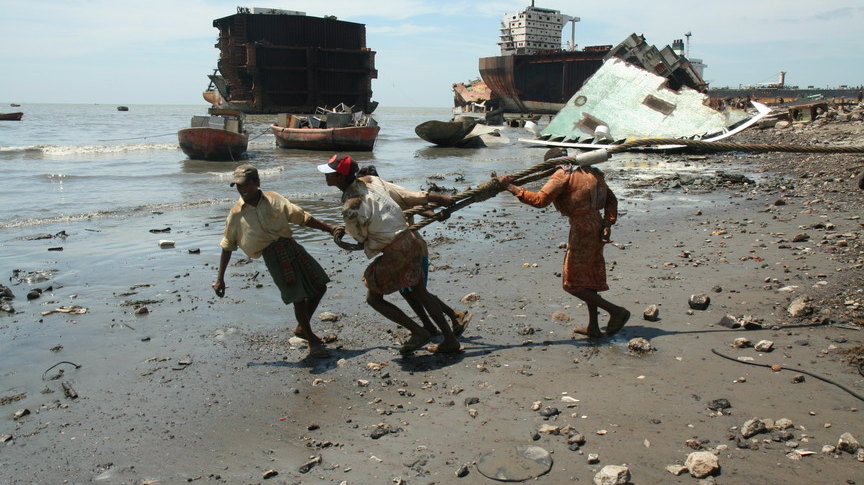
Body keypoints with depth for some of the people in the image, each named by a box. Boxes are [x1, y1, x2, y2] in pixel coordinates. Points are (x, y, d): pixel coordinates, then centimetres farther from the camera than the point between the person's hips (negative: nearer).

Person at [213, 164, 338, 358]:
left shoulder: (274, 200, 7)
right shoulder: (236, 214, 2)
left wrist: (329, 228, 6)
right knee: (299, 298, -7)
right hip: (272, 255, -4)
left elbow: (302, 217, 10)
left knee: (319, 286, 9)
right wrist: (220, 279, 6)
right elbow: (227, 247, 8)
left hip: (291, 246, 4)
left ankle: (302, 328, 30)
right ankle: (313, 342, 11)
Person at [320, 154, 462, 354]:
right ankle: (450, 340, 23)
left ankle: (419, 333, 10)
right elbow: (410, 196, 7)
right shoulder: (371, 181, 3)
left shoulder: (350, 209, -19)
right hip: (410, 241, 8)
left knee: (374, 298, 12)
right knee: (420, 292, 20)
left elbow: (362, 238, -2)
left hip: (394, 253, -8)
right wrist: (443, 199, 16)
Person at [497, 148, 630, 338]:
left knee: (572, 283, 1)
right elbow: (611, 199, 15)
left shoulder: (563, 175, -10)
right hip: (596, 229, 9)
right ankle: (593, 327, 23)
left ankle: (617, 311, 0)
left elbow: (540, 200, -20)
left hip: (582, 232, -9)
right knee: (588, 278, 17)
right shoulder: (590, 172, 17)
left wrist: (511, 187, -16)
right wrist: (608, 224, 6)